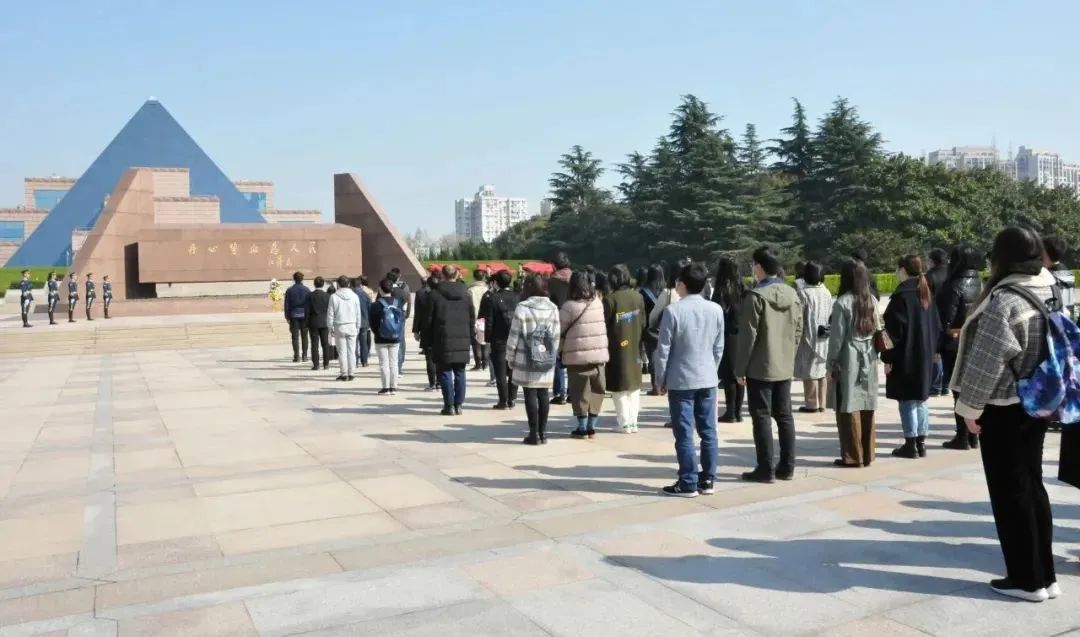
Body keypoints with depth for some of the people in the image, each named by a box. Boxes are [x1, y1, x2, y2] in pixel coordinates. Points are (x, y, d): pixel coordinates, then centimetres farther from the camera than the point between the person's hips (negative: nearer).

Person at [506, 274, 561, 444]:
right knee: (543, 394, 9)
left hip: (526, 361, -4)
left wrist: (510, 358, 2)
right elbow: (556, 336, 6)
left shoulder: (522, 308, -9)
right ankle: (543, 432, 14)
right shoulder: (553, 308, 4)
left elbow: (514, 336, -8)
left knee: (530, 395, 1)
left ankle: (534, 433, 3)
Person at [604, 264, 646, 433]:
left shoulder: (610, 299, -16)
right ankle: (633, 422, 16)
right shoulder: (638, 297, 0)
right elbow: (643, 323, 6)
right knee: (634, 385, 14)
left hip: (617, 349, -5)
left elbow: (603, 324, -12)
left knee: (620, 387, 3)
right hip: (635, 348, 5)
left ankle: (625, 423, 4)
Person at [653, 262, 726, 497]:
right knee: (708, 431, 10)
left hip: (681, 380, -5)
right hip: (708, 379, 5)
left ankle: (688, 484, 5)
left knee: (684, 434, 1)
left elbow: (663, 349, -9)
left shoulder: (673, 311, -13)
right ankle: (708, 480, 16)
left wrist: (661, 379, 1)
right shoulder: (716, 310, 1)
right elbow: (719, 347, 7)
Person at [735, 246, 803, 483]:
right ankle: (787, 466, 17)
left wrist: (740, 368, -9)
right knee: (784, 416, 12)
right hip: (785, 366, 7)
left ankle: (766, 469, 3)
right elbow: (798, 330, 11)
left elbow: (748, 335, -16)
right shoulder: (792, 294, 7)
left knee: (762, 417, 0)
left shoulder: (756, 296, -15)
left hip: (760, 367, -7)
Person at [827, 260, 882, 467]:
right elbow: (878, 331, 8)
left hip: (848, 360, -6)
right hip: (869, 360, 6)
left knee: (849, 408, 1)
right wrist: (873, 354, 16)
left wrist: (831, 363, -4)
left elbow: (837, 337, -12)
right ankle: (868, 454, 18)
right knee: (867, 409, 11)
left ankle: (853, 456, 5)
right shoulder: (872, 300, 5)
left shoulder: (842, 302, -12)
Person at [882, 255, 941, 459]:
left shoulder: (901, 295, -15)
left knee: (907, 400, -2)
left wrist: (887, 358, -14)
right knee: (920, 399, 14)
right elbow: (936, 326, 15)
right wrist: (930, 350, 20)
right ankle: (921, 442, 18)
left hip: (905, 357, -8)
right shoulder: (926, 293, 10)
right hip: (925, 356, 8)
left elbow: (894, 329, -18)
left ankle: (911, 444, 2)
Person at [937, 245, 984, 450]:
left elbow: (946, 319, -17)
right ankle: (973, 436, 20)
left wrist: (943, 334, -4)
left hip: (955, 345, -7)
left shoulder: (956, 286, -18)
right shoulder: (978, 284, 6)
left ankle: (962, 438, 3)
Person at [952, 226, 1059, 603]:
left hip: (1004, 408, -8)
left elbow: (988, 361, -21)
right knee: (1032, 486, 15)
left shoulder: (1003, 300, -22)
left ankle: (1027, 579, 12)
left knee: (1010, 492, 3)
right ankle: (1044, 575, 22)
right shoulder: (1049, 291, 4)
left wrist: (970, 405, -11)